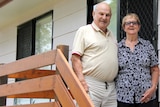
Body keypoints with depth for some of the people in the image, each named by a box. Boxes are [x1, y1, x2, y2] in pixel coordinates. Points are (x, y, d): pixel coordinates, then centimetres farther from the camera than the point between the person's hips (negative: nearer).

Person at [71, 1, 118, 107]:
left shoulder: (112, 36, 21)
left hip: (111, 87, 6)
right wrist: (82, 81, -17)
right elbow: (75, 58, -6)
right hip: (90, 85, -6)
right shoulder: (84, 31, 3)